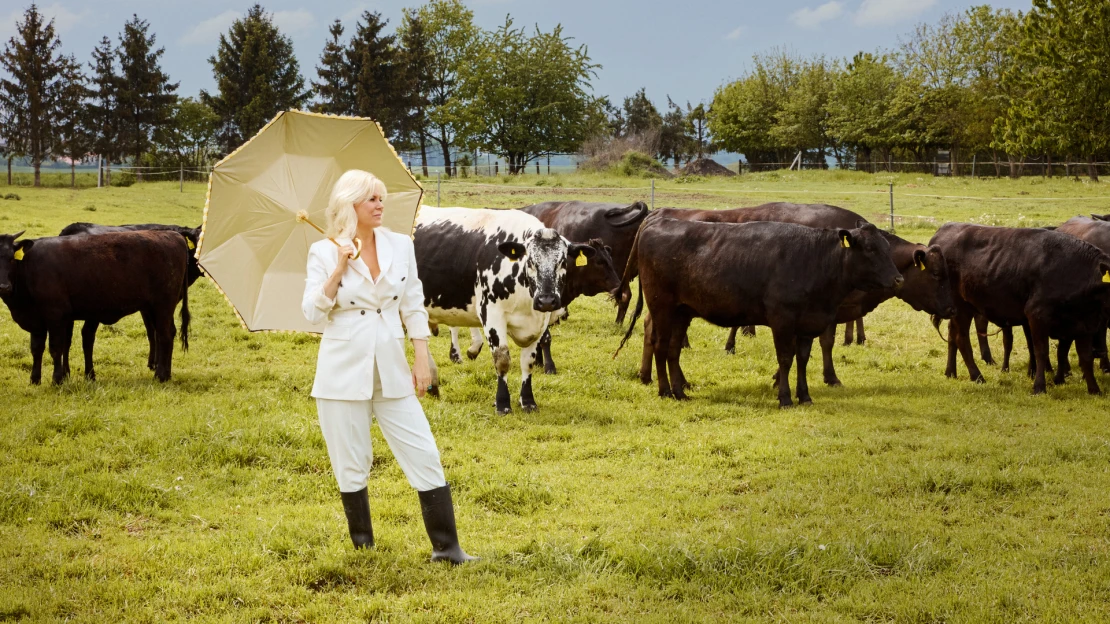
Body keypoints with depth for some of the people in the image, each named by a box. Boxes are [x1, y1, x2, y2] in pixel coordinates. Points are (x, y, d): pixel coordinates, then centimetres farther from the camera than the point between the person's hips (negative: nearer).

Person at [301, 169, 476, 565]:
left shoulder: (400, 246, 4)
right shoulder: (324, 253, -3)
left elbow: (414, 307, 9)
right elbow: (313, 313, -8)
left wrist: (422, 360, 4)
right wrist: (339, 269, -17)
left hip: (391, 370, 2)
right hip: (344, 372, -2)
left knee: (424, 456, -2)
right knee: (351, 465, 4)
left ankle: (446, 547, 6)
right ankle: (363, 550, 19)